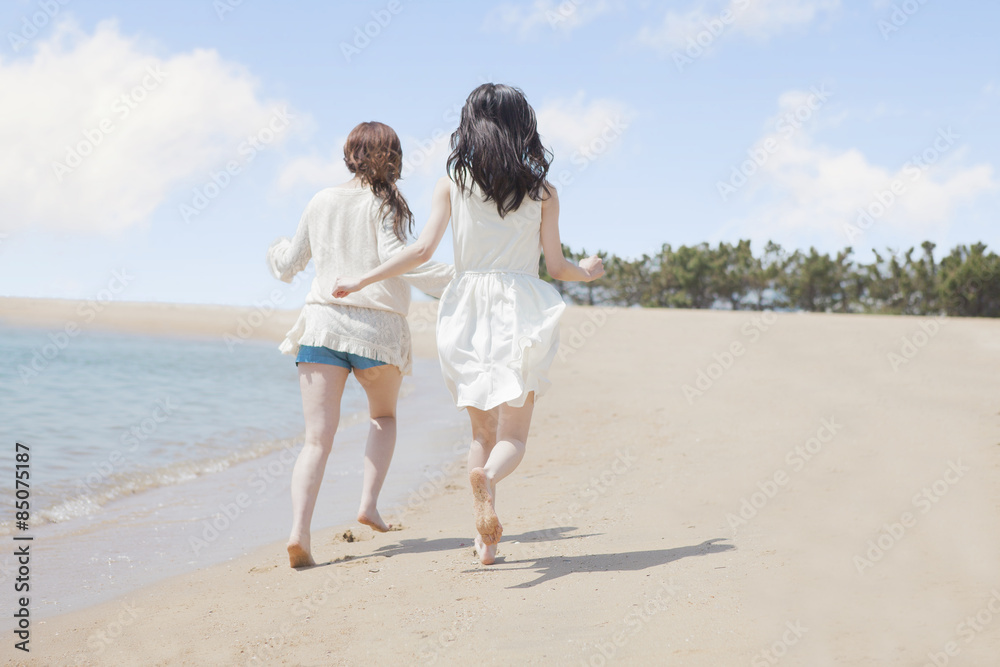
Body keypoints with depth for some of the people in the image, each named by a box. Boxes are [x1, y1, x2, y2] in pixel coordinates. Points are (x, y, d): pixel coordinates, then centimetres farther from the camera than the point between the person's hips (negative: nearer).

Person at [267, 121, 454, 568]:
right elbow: (394, 257, -17)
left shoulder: (321, 202, 12)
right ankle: (369, 503, 9)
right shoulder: (384, 203, 0)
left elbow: (288, 266, 21)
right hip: (378, 329, -2)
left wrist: (278, 250, 44)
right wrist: (455, 281, -15)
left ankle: (298, 531, -19)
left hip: (322, 322, 2)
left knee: (317, 438, -2)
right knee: (383, 415, 25)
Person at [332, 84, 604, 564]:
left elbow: (423, 250, -6)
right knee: (513, 435, 0)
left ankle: (486, 541, 10)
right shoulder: (542, 192, 3)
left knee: (482, 430, 15)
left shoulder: (451, 185, 3)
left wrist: (361, 280, 3)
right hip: (522, 307, -1)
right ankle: (487, 478, -35)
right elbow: (556, 267, 5)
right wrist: (587, 271, 28)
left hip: (467, 311, 1)